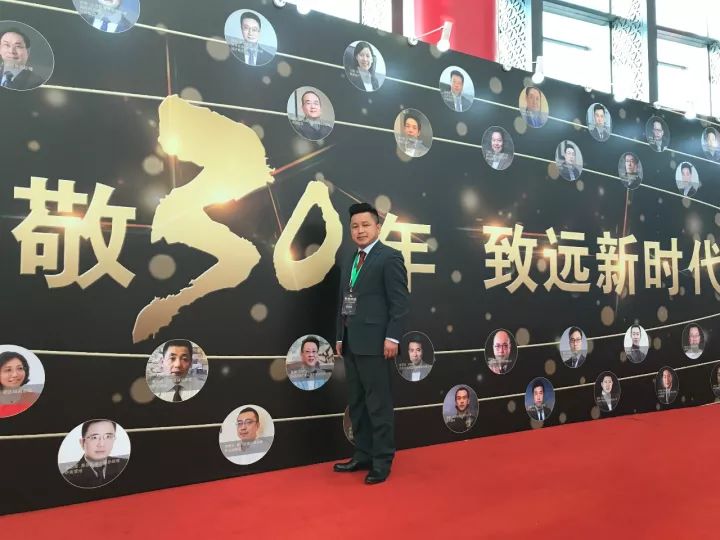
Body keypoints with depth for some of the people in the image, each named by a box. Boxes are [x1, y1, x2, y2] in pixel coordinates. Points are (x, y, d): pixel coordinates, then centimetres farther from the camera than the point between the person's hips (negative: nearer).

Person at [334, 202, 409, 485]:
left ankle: (382, 461, 11)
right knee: (356, 403, 14)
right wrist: (340, 337, 15)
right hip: (351, 343, 8)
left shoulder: (390, 257, -5)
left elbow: (400, 302, -12)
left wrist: (392, 337, -17)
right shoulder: (350, 262, 18)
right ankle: (363, 455, 26)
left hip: (374, 343, -8)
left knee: (378, 404, 0)